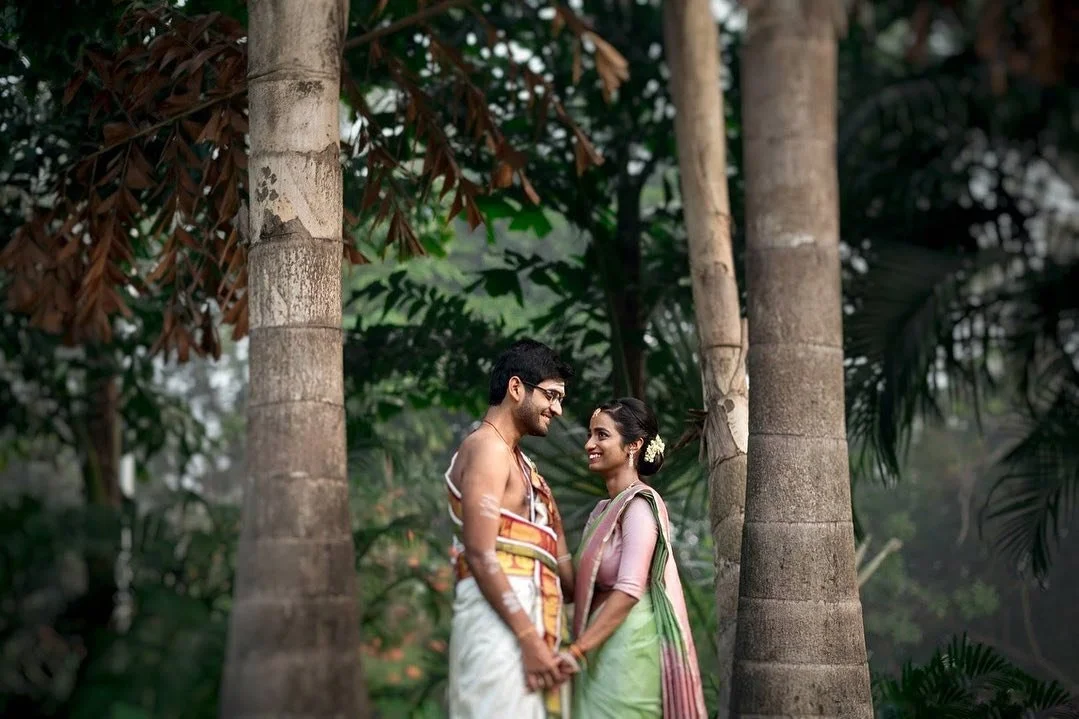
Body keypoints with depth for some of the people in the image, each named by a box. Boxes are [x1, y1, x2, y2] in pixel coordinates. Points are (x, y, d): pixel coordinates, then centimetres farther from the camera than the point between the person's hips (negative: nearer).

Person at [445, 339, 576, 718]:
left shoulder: (519, 462, 25)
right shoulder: (487, 448, -5)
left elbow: (556, 560, 23)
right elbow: (480, 555, -16)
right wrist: (529, 638, -19)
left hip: (526, 623, 9)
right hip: (500, 622, -9)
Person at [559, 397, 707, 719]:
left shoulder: (639, 505, -11)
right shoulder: (604, 509, 15)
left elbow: (629, 590, -20)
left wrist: (577, 650, -21)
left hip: (627, 645, -8)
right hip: (601, 648, 8)